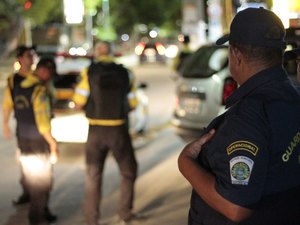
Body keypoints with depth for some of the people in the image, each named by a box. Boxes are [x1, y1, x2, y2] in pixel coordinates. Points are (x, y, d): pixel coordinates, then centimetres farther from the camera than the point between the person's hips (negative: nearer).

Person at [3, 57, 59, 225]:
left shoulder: (17, 86, 6)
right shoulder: (40, 90, -18)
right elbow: (43, 122, -20)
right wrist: (52, 143, -10)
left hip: (23, 140, 7)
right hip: (38, 142, -7)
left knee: (31, 179, 18)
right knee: (42, 182, 6)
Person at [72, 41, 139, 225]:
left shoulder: (90, 72, -7)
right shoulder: (123, 72, -2)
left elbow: (79, 102, -8)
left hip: (96, 130, 0)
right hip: (119, 130, 1)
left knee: (93, 176, 10)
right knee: (128, 171, 19)